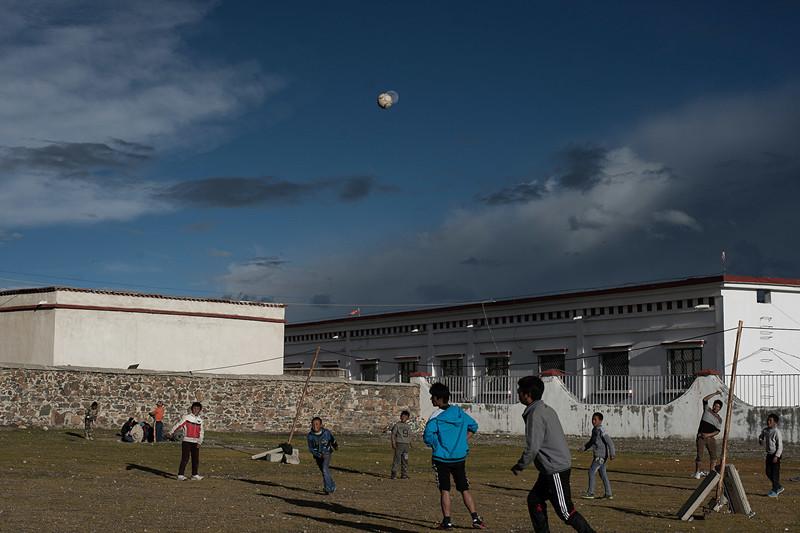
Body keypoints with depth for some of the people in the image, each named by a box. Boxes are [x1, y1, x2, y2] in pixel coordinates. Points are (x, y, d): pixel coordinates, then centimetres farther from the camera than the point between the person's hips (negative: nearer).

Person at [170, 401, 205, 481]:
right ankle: (180, 475, -6)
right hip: (187, 441, -5)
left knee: (196, 459, 7)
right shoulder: (186, 417, -2)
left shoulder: (200, 420, 11)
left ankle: (195, 475, 17)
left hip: (195, 442, 5)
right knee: (185, 458, -9)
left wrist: (199, 442, -1)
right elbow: (179, 425, -6)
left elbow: (201, 432, 10)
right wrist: (171, 432, -12)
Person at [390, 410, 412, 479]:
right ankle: (394, 474, -6)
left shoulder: (408, 426, 15)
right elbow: (393, 434, -2)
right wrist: (393, 443, -11)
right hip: (399, 444, -5)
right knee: (397, 460, -9)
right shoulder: (397, 425, 0)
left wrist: (410, 444, 13)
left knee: (405, 460, 5)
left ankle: (404, 474, 10)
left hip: (406, 444, 5)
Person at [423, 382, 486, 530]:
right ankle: (476, 518, 4)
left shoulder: (436, 417, -13)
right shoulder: (459, 412, 4)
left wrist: (436, 445, -2)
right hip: (460, 458, 4)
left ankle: (447, 521, 1)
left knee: (444, 490, 2)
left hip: (442, 458, -4)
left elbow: (428, 437, -21)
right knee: (465, 489, 10)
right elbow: (473, 426, 16)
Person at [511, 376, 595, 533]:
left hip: (555, 470, -10)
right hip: (555, 467, 10)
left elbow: (532, 447, -21)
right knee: (534, 499, 15)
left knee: (565, 510, -3)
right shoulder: (546, 409, 11)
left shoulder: (535, 415, -18)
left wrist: (520, 466, -7)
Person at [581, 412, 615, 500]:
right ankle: (608, 494, 16)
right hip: (597, 455, 9)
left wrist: (612, 453, -23)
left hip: (601, 455, -9)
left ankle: (590, 493, -2)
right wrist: (584, 448, 12)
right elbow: (591, 442, 25)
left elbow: (609, 442, -21)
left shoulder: (601, 430, -17)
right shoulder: (594, 430, 12)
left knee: (591, 472, -6)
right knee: (603, 474, 12)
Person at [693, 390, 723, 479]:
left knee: (713, 456, -1)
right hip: (701, 437, -3)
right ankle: (697, 472, 4)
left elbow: (717, 431, 2)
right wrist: (715, 394, -9)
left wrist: (708, 435, -13)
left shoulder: (719, 419, 9)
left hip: (710, 438, 3)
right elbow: (704, 400, -8)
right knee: (699, 456, -7)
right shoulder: (707, 410, 6)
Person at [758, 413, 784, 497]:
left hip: (776, 454, -8)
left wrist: (776, 456, -21)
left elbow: (780, 446, -16)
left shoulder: (777, 432, -17)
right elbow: (761, 437, 22)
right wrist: (761, 440, -3)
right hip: (769, 454, 8)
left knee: (775, 472, -2)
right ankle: (779, 487, 27)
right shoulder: (765, 430, 4)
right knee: (768, 472, 11)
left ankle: (775, 491, 9)